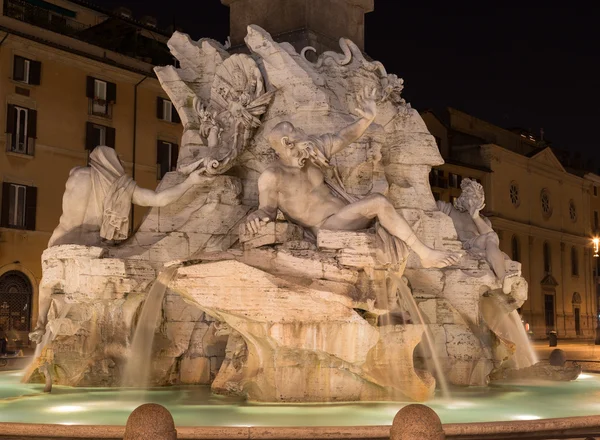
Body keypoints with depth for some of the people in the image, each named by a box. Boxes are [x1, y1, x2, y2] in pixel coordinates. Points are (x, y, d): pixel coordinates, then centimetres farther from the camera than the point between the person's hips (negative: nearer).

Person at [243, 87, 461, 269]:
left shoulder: (310, 154, 2)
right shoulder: (271, 177, -14)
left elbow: (342, 138, 9)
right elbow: (268, 210, -10)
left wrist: (367, 119, -1)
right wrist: (256, 217, -33)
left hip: (345, 216, 9)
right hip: (327, 227, -9)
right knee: (379, 203, -22)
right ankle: (425, 254, -16)